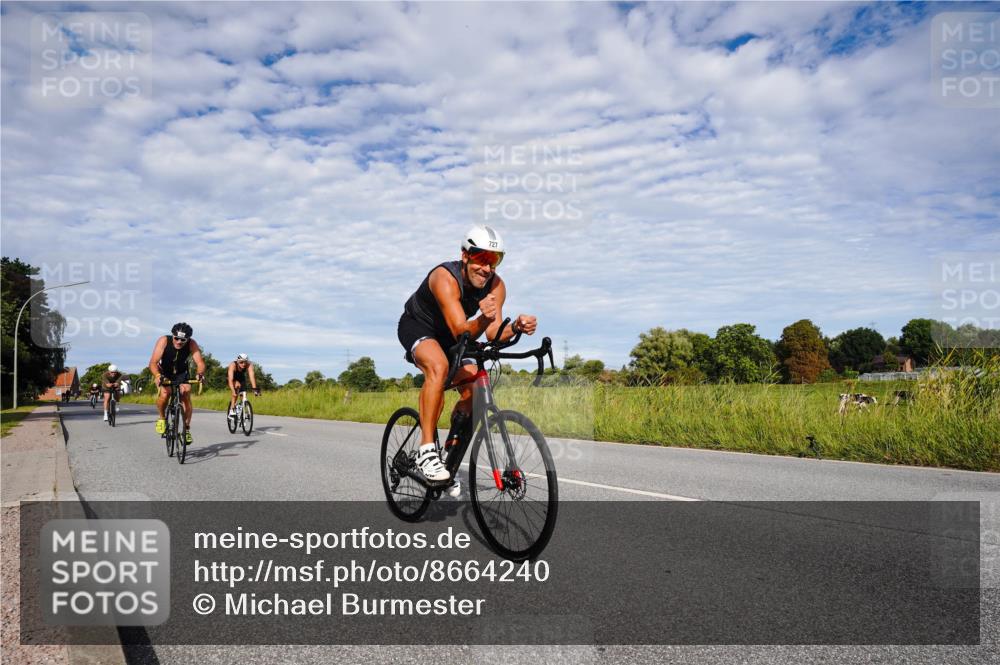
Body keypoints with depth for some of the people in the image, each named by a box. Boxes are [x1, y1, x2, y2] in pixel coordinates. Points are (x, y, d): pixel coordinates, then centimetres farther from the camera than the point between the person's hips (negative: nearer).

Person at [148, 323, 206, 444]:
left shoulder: (192, 344, -24)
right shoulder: (164, 341, -28)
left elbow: (200, 362, -32)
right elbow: (153, 363, -34)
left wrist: (200, 374, -54)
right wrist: (158, 375, -53)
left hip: (182, 374, 1)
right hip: (164, 373, -1)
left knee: (186, 396, -18)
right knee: (164, 394, -28)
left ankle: (186, 429, -5)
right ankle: (162, 418, 1)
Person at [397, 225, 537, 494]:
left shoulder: (496, 286, -17)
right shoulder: (445, 277, -33)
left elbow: (493, 335, -24)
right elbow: (461, 332, -42)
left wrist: (516, 327, -43)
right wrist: (483, 319, -61)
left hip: (448, 337, 6)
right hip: (416, 326, -6)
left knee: (473, 389, -9)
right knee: (439, 366, -36)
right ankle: (426, 451, -30)